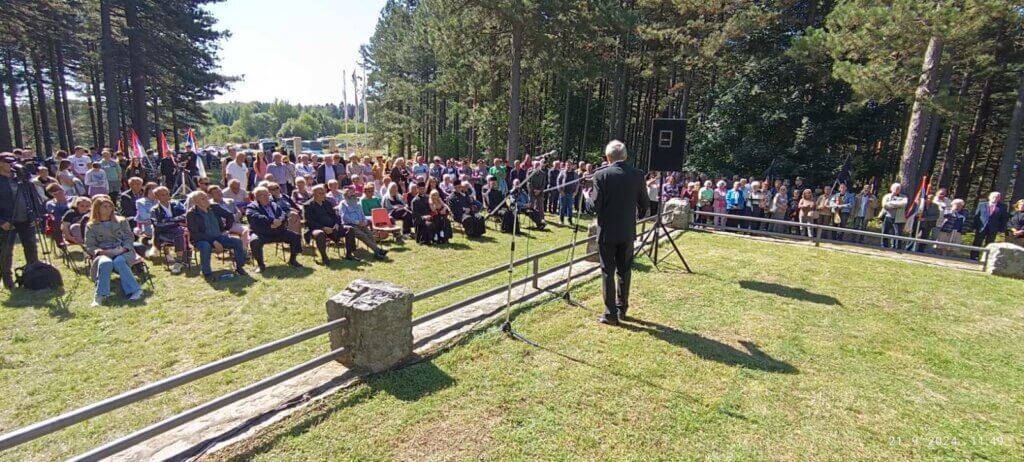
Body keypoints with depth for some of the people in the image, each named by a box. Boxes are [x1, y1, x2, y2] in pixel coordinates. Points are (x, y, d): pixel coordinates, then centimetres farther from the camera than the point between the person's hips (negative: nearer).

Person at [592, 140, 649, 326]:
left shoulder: (601, 175, -12)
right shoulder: (637, 175, -2)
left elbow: (596, 205, -14)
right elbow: (645, 205, 2)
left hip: (607, 231, -3)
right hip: (628, 231, 3)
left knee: (608, 271, 5)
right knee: (624, 270, 17)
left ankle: (610, 314, 8)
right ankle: (622, 309, 28)